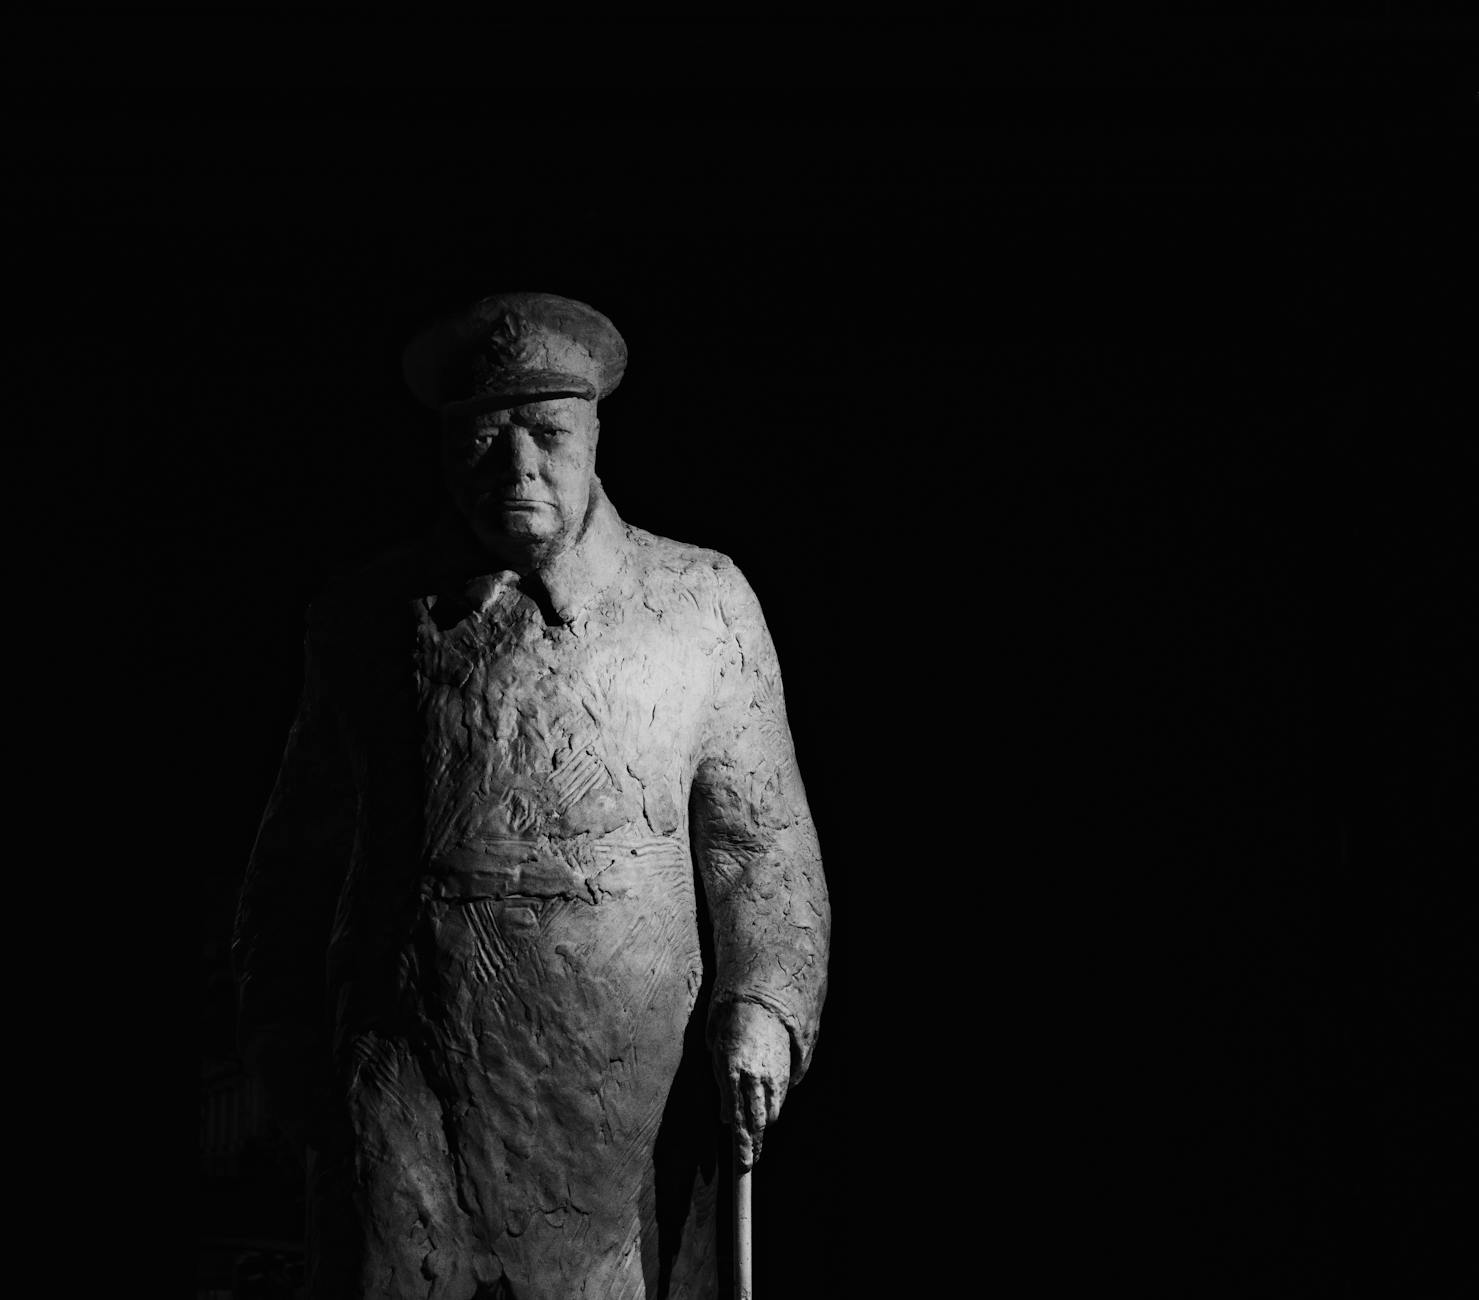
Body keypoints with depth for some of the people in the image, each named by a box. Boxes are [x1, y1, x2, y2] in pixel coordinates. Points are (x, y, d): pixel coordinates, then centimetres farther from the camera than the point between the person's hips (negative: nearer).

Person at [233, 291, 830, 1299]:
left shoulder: (703, 605, 2)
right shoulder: (365, 620, 7)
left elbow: (760, 834, 4)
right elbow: (306, 848, 15)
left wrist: (756, 1013, -8)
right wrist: (283, 1044, 16)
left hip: (625, 1091, -1)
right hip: (406, 1083, 1)